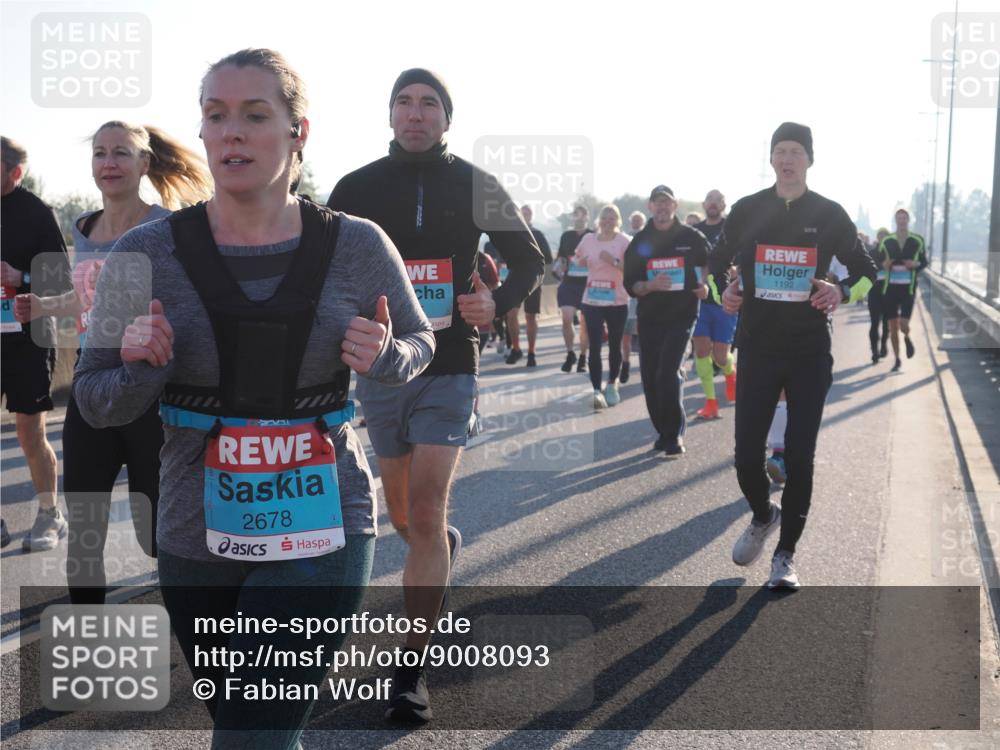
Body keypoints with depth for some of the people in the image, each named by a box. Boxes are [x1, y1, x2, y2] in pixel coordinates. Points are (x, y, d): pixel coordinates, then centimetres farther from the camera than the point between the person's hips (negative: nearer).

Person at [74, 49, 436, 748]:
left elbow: (419, 343, 10)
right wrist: (142, 371, -20)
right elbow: (95, 401, 2)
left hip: (323, 531, -2)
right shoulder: (147, 255, -6)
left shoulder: (357, 246, -6)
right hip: (198, 540, 2)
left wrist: (382, 358, -13)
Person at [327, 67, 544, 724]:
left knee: (425, 511, -14)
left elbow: (529, 260, 7)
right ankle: (446, 543, 52)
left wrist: (498, 302, -13)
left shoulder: (474, 185, 0)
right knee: (402, 515, 15)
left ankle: (412, 670, -6)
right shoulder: (356, 188, 3)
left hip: (449, 368, -3)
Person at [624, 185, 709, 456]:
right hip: (649, 317, 3)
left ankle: (674, 435, -7)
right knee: (650, 378, 6)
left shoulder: (691, 237, 1)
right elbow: (630, 285, 2)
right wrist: (650, 285, -18)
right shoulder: (639, 242, 5)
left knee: (668, 373, -17)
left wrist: (704, 286, -1)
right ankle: (663, 431, 23)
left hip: (681, 315, -3)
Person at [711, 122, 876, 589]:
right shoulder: (746, 210, 2)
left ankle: (785, 554, 16)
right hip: (757, 349, 1)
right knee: (747, 454, -1)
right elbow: (717, 263, 15)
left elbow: (866, 271, 9)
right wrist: (723, 291, -6)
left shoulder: (829, 215, 0)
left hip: (810, 353, -1)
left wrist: (843, 292, -12)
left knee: (799, 457, 0)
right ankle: (763, 516, 32)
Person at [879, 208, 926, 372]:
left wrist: (916, 264, -13)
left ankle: (907, 338, 26)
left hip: (908, 288, -2)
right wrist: (884, 264, -11)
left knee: (903, 324, -12)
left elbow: (924, 262, 8)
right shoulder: (886, 241, 5)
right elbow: (879, 261, 11)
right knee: (893, 327, 5)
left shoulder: (917, 240, 2)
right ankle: (897, 360, 19)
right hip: (890, 287, 2)